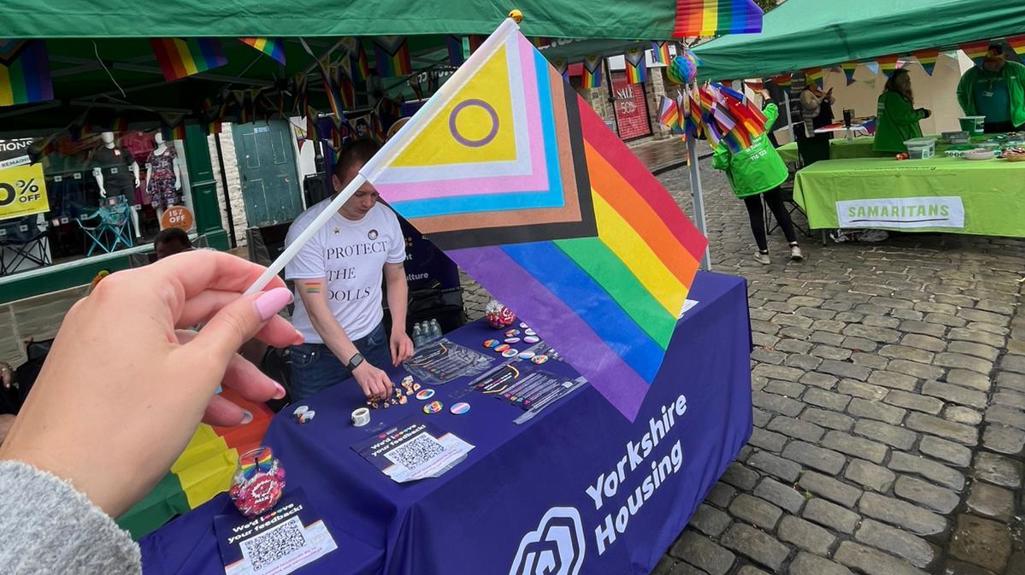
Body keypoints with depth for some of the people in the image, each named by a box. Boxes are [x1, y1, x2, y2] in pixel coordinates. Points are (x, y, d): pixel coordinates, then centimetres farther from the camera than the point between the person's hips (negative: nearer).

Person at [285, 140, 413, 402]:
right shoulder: (305, 230, -20)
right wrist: (358, 365, -33)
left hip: (374, 341, 4)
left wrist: (399, 328, -7)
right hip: (318, 351, -4)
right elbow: (317, 310, -24)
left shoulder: (387, 218, -6)